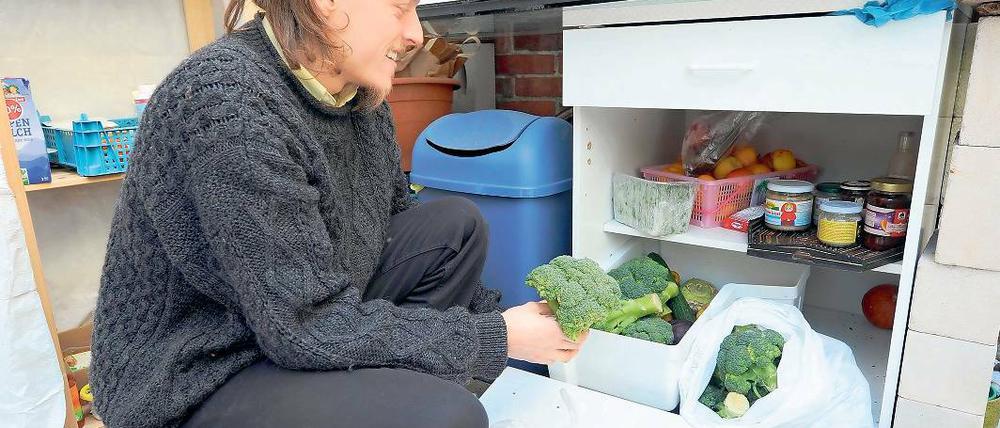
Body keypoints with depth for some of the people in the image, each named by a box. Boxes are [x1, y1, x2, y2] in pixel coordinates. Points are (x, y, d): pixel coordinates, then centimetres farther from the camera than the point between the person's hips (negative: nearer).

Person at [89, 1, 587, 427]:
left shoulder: (360, 93, -3)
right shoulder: (227, 99, -27)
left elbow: (395, 221, 9)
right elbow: (312, 329, -27)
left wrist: (493, 314, 2)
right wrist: (497, 337, -20)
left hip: (299, 313, 8)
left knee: (457, 226, 2)